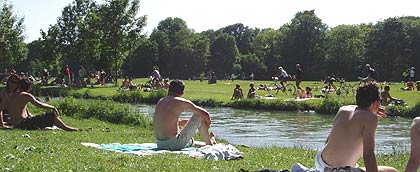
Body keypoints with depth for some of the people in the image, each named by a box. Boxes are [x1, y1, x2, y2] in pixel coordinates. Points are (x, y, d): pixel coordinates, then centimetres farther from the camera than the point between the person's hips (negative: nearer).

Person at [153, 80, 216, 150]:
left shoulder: (160, 101, 13)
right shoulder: (181, 102, -9)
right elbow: (205, 114, -4)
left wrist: (191, 121, 25)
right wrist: (207, 124, 17)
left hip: (160, 144, 8)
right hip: (174, 144, -8)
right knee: (200, 116, 6)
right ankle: (209, 143, 21)